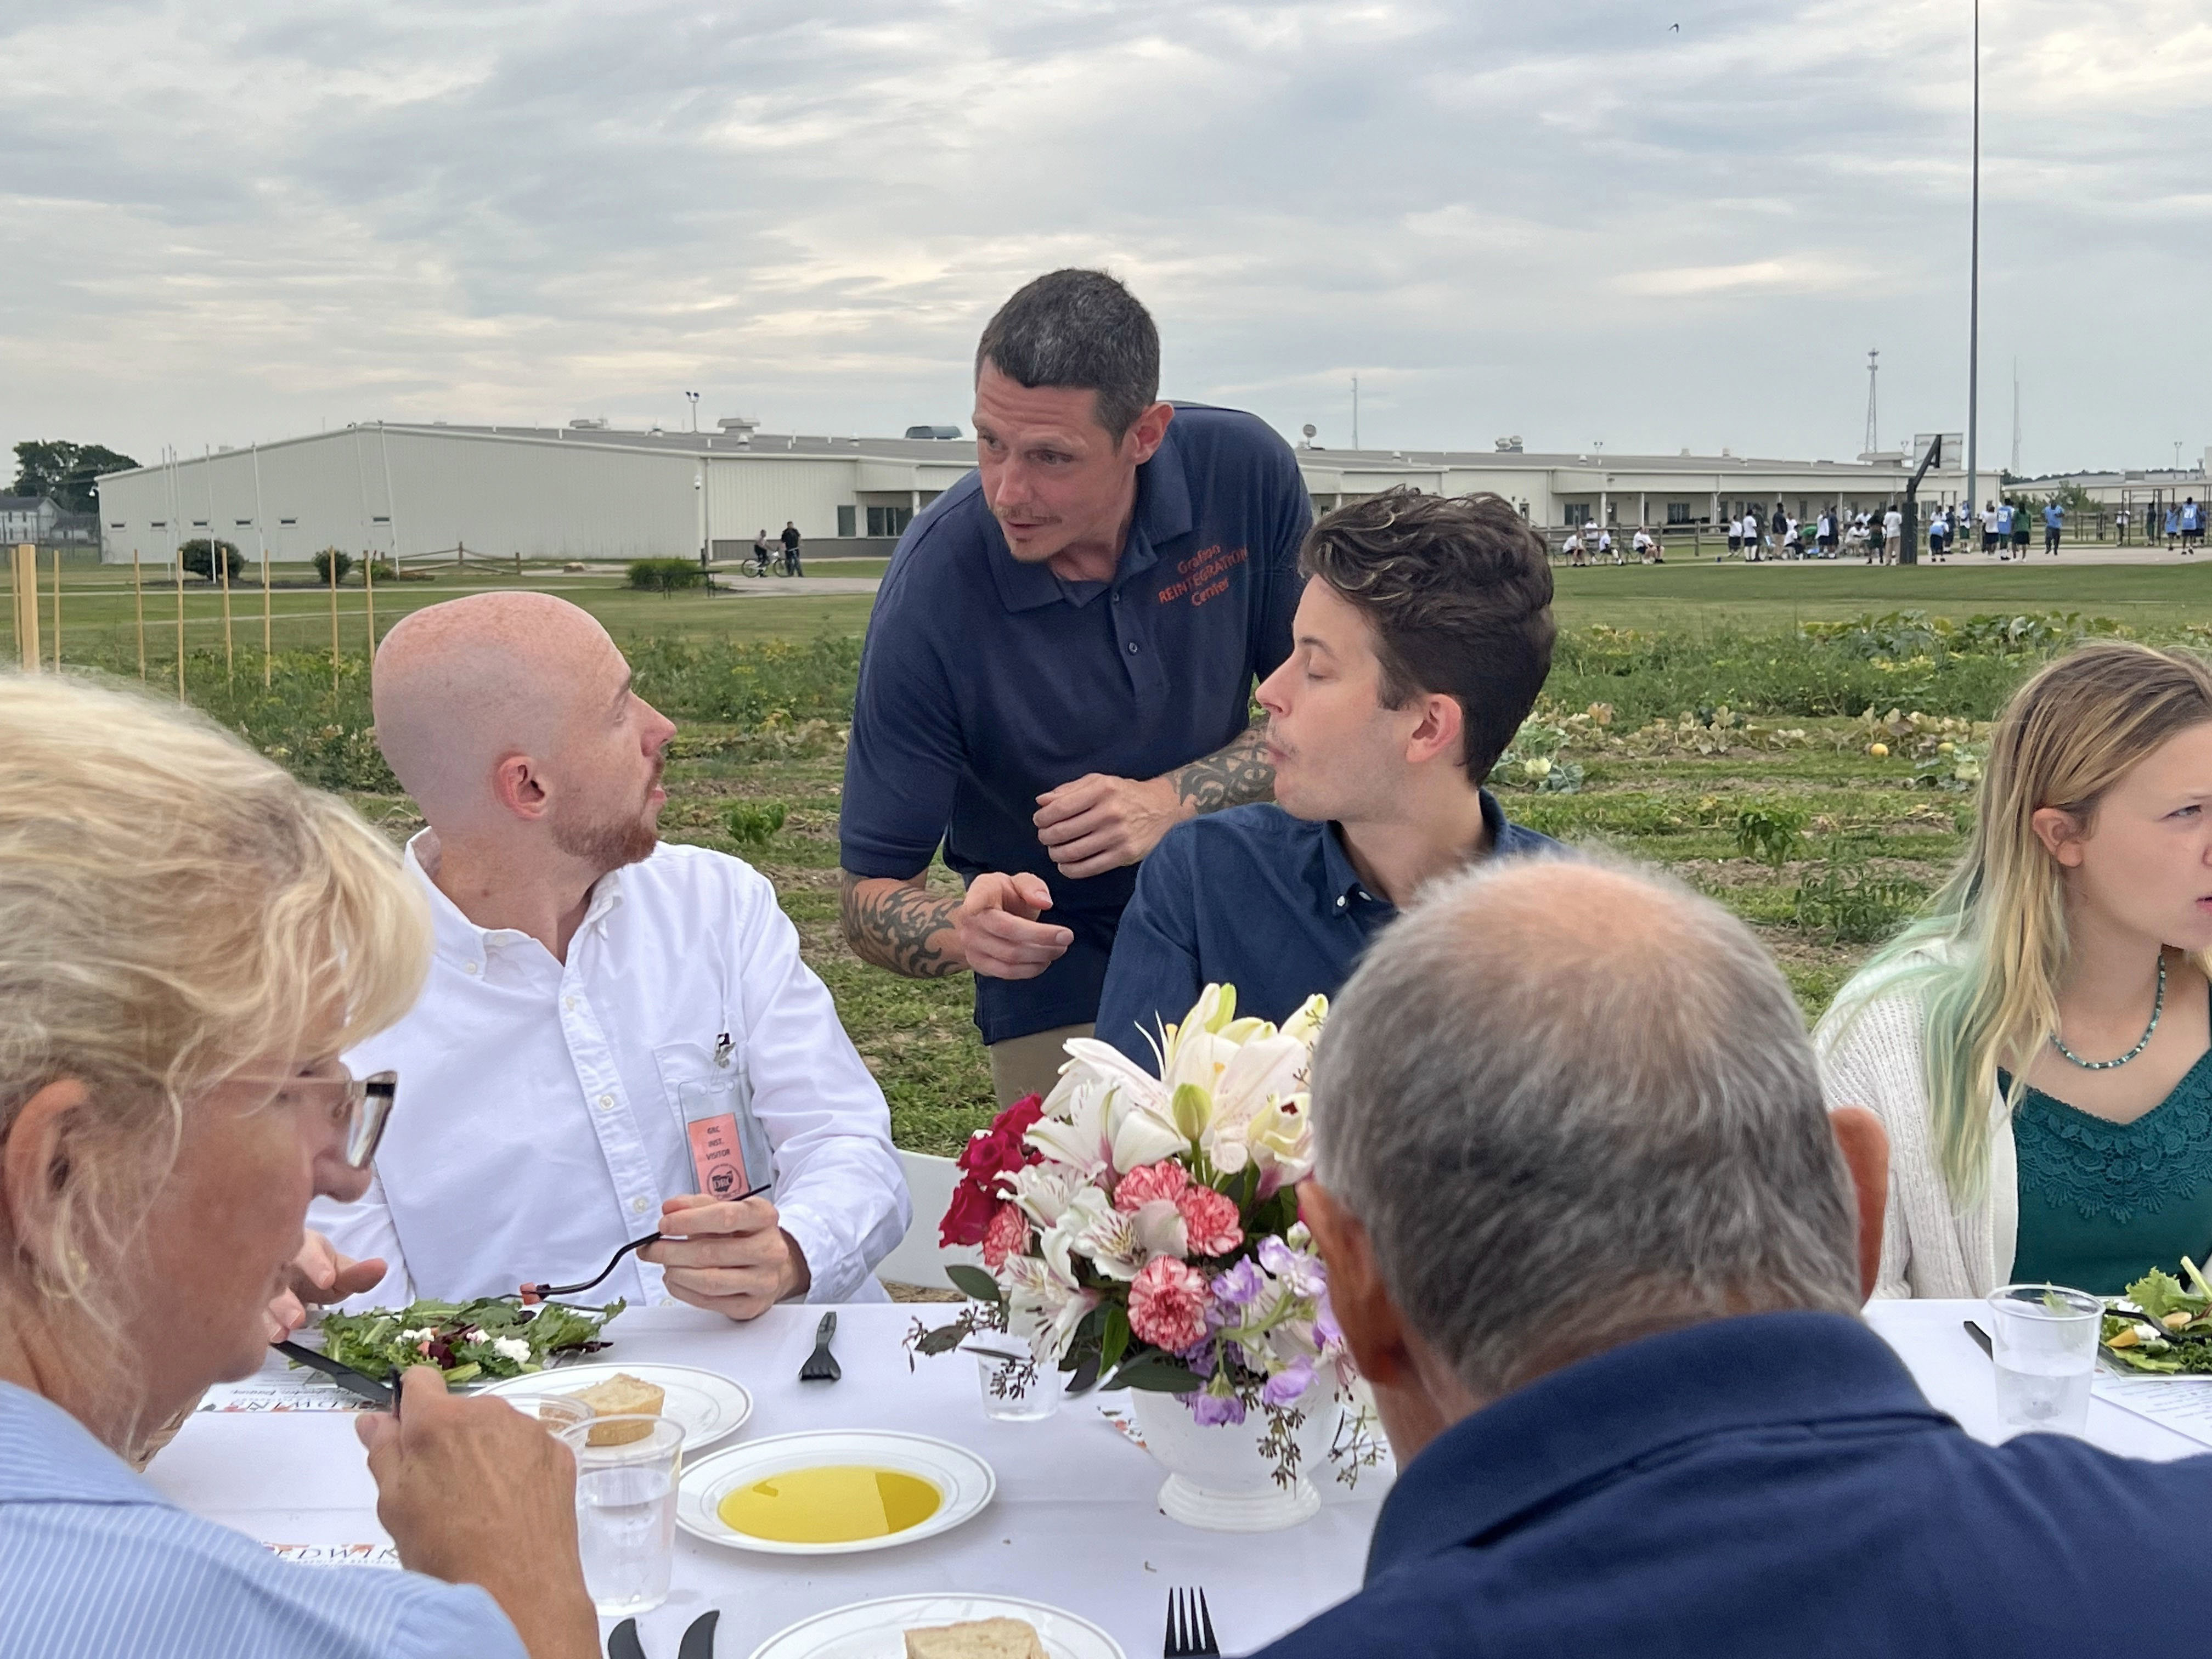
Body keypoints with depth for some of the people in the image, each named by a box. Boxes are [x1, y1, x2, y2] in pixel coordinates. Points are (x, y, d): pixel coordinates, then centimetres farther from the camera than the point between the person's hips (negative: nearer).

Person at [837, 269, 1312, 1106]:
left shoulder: (1244, 472, -18)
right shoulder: (931, 591, -25)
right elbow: (869, 897, -18)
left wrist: (1175, 800, -21)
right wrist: (964, 930, -41)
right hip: (1061, 978, -2)